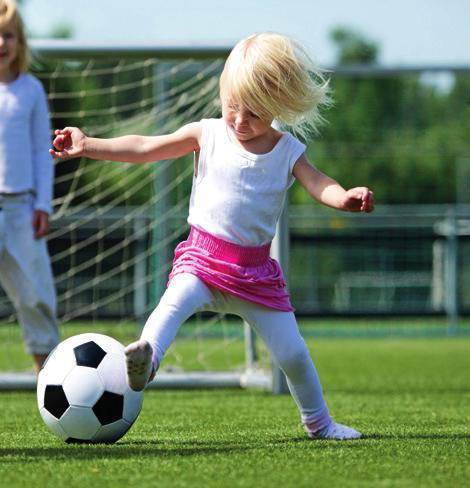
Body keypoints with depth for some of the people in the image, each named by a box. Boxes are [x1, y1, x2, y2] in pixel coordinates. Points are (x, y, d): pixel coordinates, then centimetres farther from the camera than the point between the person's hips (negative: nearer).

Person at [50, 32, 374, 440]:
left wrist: (346, 197, -35)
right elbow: (144, 148, -2)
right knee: (176, 300, -35)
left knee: (291, 350, 2)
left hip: (256, 269, 1)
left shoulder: (289, 151, 2)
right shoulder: (207, 135, 0)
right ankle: (147, 355, -58)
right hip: (203, 259, -1)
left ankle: (318, 421, 23)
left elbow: (317, 184, -11)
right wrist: (87, 145, -11)